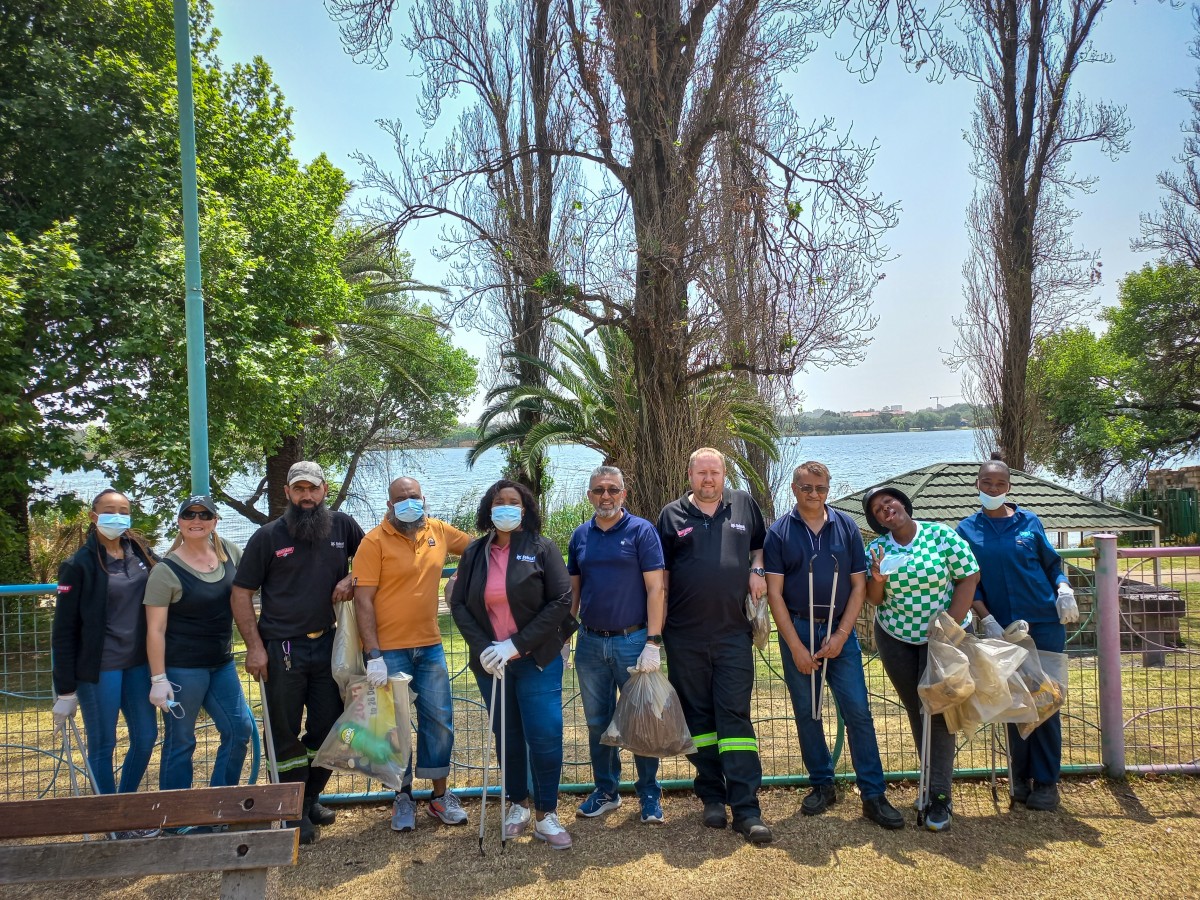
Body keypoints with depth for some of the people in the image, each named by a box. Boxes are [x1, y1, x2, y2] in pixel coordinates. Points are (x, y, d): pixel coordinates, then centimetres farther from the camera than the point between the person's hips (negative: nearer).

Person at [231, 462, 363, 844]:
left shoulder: (343, 526, 2)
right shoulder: (267, 536, -4)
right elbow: (242, 593, -2)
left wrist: (351, 578, -6)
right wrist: (255, 647, -10)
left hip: (328, 644, 3)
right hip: (282, 649, -3)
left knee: (328, 728, 12)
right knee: (286, 734, 6)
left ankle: (310, 798, 33)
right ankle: (294, 813, 21)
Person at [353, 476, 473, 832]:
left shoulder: (439, 531, 4)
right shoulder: (374, 542, -9)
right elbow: (363, 600, -12)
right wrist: (374, 655, -17)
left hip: (430, 646, 4)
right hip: (389, 651, -4)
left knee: (439, 720, 10)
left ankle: (441, 795, 25)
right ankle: (403, 797, 24)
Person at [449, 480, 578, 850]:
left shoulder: (542, 548, -4)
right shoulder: (474, 553, 5)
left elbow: (561, 600, -10)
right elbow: (459, 604, 3)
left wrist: (516, 644, -16)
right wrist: (483, 647, -13)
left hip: (537, 660, -3)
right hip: (491, 662, 3)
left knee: (545, 736, -5)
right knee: (507, 736, 12)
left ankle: (546, 815, 11)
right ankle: (518, 804, 30)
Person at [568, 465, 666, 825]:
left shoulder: (642, 531, -6)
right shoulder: (580, 536, 7)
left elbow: (655, 589, -9)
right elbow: (573, 590, 13)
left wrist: (652, 643, -15)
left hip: (632, 640, -4)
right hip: (590, 643, 4)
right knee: (598, 723, 13)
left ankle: (649, 794, 20)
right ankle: (605, 791, 28)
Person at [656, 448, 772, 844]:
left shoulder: (744, 505, 8)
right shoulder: (672, 515, 5)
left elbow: (761, 543, 23)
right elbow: (659, 574, 7)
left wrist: (757, 569, 1)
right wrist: (657, 627, 2)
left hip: (733, 633, 0)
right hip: (685, 637, 1)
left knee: (736, 716, -2)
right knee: (697, 716, 9)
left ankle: (746, 808, 0)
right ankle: (711, 797, 22)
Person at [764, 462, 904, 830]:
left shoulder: (846, 527, 2)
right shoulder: (779, 532, -1)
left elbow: (859, 585, 2)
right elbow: (774, 592, -4)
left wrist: (840, 636, -7)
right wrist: (796, 647, -9)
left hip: (839, 630, 0)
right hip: (797, 630, 0)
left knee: (858, 711, -2)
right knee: (806, 713, 8)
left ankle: (874, 795, 6)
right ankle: (822, 785, 22)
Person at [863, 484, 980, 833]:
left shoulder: (942, 535, -10)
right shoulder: (877, 549, 0)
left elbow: (968, 579, -10)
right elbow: (874, 600, 2)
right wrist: (877, 579, -22)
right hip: (894, 638, 4)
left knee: (937, 710, -8)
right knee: (915, 710, 9)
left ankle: (939, 797, -4)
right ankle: (936, 780, 24)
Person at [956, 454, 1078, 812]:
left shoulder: (1029, 522, 2)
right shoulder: (968, 530, 3)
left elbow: (1052, 562, 9)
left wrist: (1063, 588, -11)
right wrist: (987, 621, -10)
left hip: (1044, 623, -1)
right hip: (1002, 627, 1)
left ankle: (1046, 782, 11)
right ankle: (1021, 777, 20)